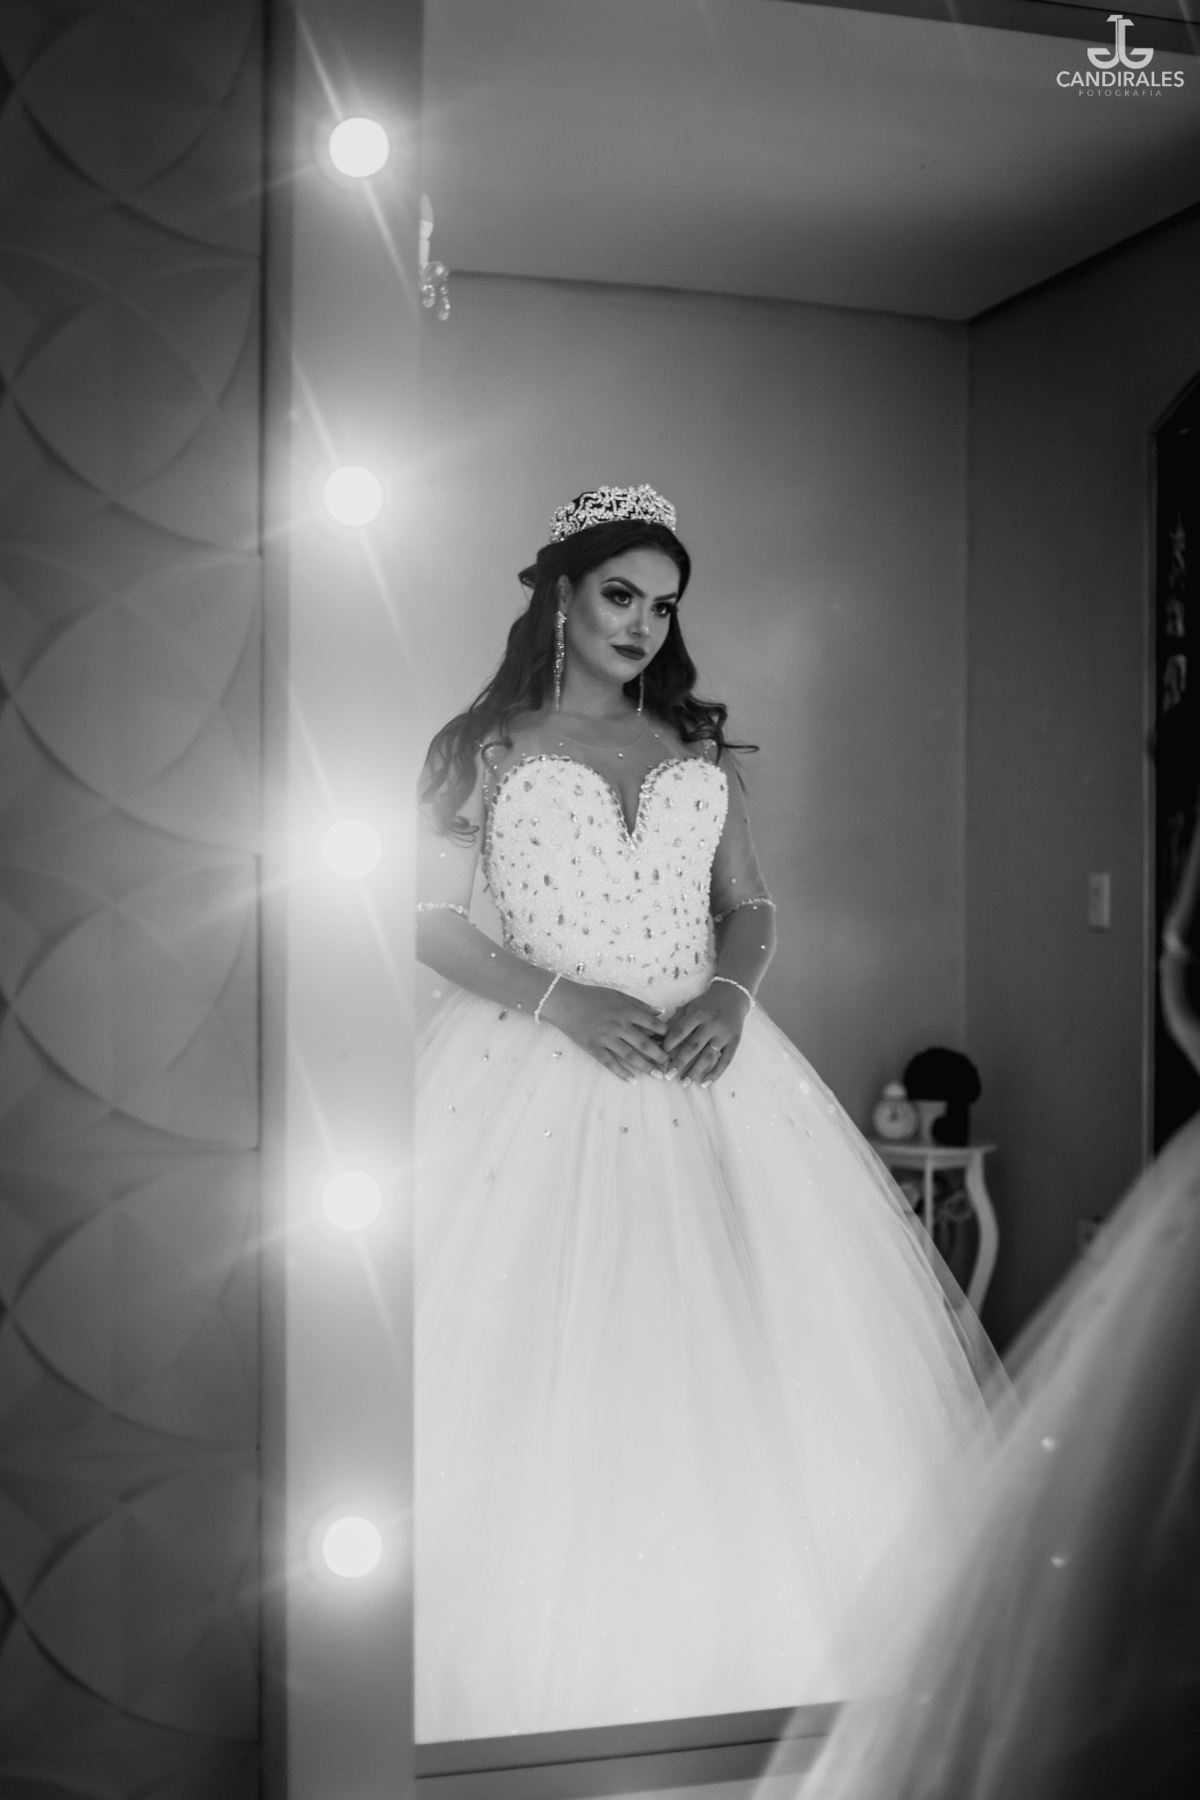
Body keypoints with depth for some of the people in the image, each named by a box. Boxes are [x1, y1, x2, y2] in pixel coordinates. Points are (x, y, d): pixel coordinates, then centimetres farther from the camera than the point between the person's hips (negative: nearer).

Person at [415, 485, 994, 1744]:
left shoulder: (698, 750, 14)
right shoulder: (484, 748, 3)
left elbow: (750, 908, 15)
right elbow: (431, 924, -1)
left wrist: (729, 995, -7)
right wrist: (560, 999, -15)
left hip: (705, 1074, 3)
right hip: (536, 1074, -3)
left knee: (740, 1370, -1)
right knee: (536, 1380, -7)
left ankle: (743, 1652, 14)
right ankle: (541, 1686, 8)